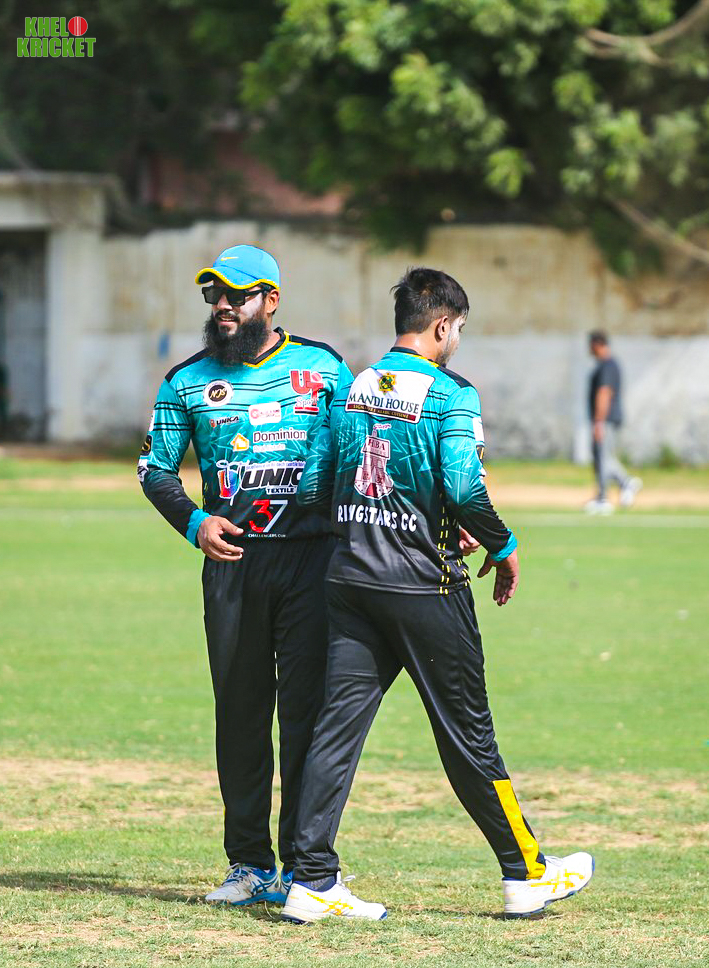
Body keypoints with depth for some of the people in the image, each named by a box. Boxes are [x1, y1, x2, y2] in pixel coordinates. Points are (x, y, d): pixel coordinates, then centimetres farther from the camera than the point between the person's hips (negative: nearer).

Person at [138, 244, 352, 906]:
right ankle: (249, 865, 11)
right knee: (240, 709, 3)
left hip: (312, 557, -1)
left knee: (309, 708, -4)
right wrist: (193, 521, -7)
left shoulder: (323, 366, 7)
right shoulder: (188, 381, 8)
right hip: (233, 558, 1)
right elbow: (155, 468, 11)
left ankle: (306, 867, 0)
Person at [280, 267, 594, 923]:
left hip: (351, 577, 5)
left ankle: (313, 879, -4)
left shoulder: (351, 392, 9)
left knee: (338, 724, 3)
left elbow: (313, 487, 9)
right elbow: (465, 490, -20)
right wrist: (503, 547, -5)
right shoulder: (450, 394, -9)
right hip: (426, 586, -5)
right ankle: (526, 873, 15)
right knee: (466, 733, 4)